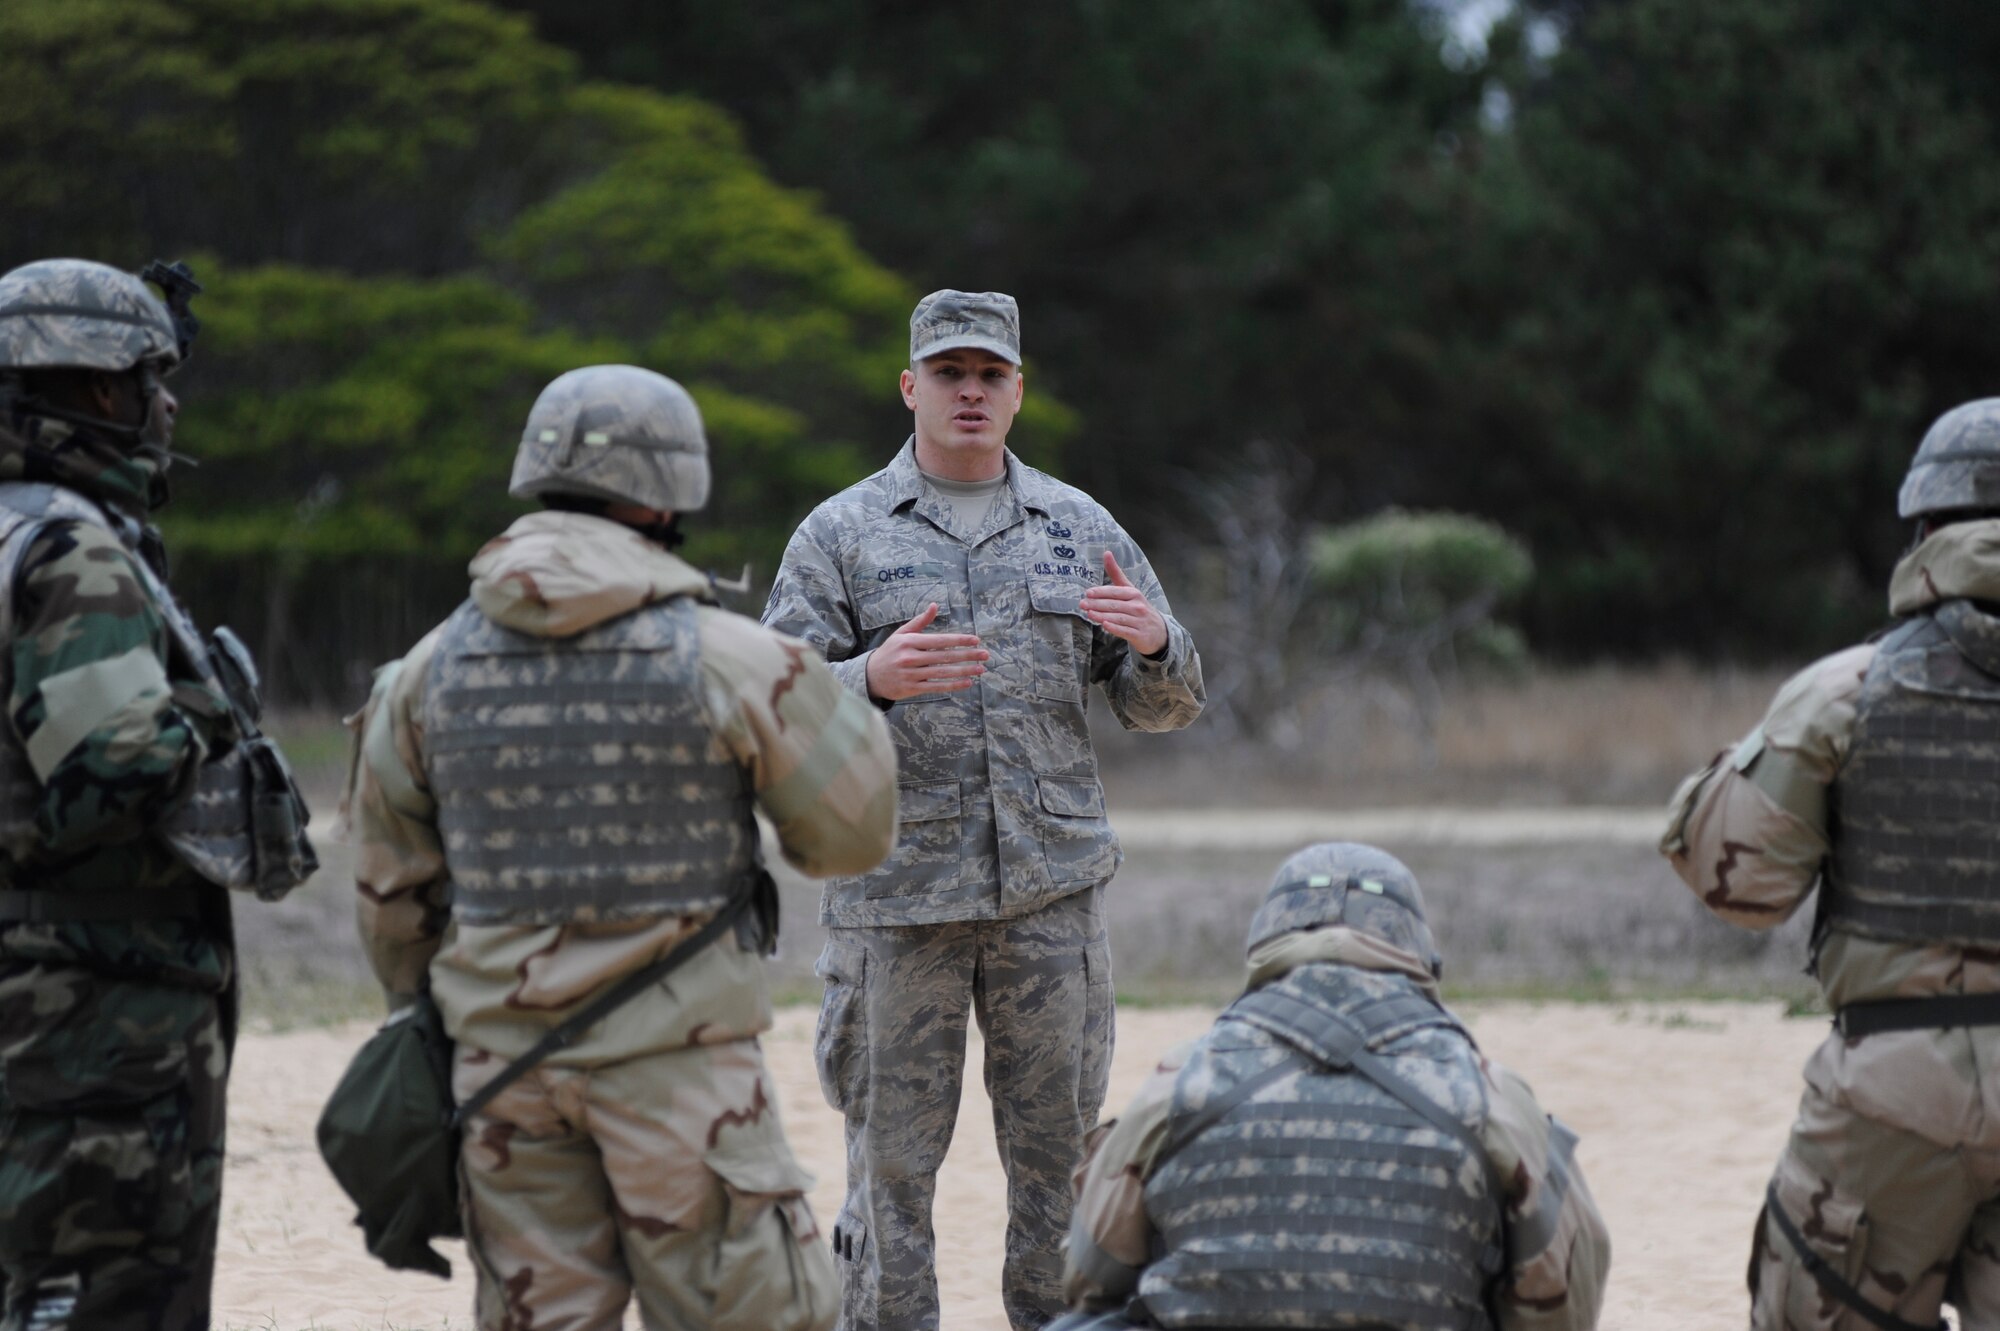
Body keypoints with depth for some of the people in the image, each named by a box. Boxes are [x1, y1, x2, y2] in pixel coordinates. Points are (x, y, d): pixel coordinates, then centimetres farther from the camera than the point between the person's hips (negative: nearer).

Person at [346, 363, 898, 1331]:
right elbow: (850, 834, 1)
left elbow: (390, 886, 12)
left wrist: (421, 1014, 26)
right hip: (676, 1061, -4)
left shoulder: (434, 668, 5)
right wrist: (849, 709, 18)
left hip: (503, 1060, 4)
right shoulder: (728, 659, -8)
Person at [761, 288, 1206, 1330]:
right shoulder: (841, 533, 4)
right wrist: (873, 679, -22)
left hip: (1050, 886, 2)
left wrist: (1156, 644, -11)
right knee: (892, 1149, -1)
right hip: (895, 892, -2)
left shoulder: (1079, 529, 12)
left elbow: (1163, 708, 12)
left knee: (1059, 1145, 6)